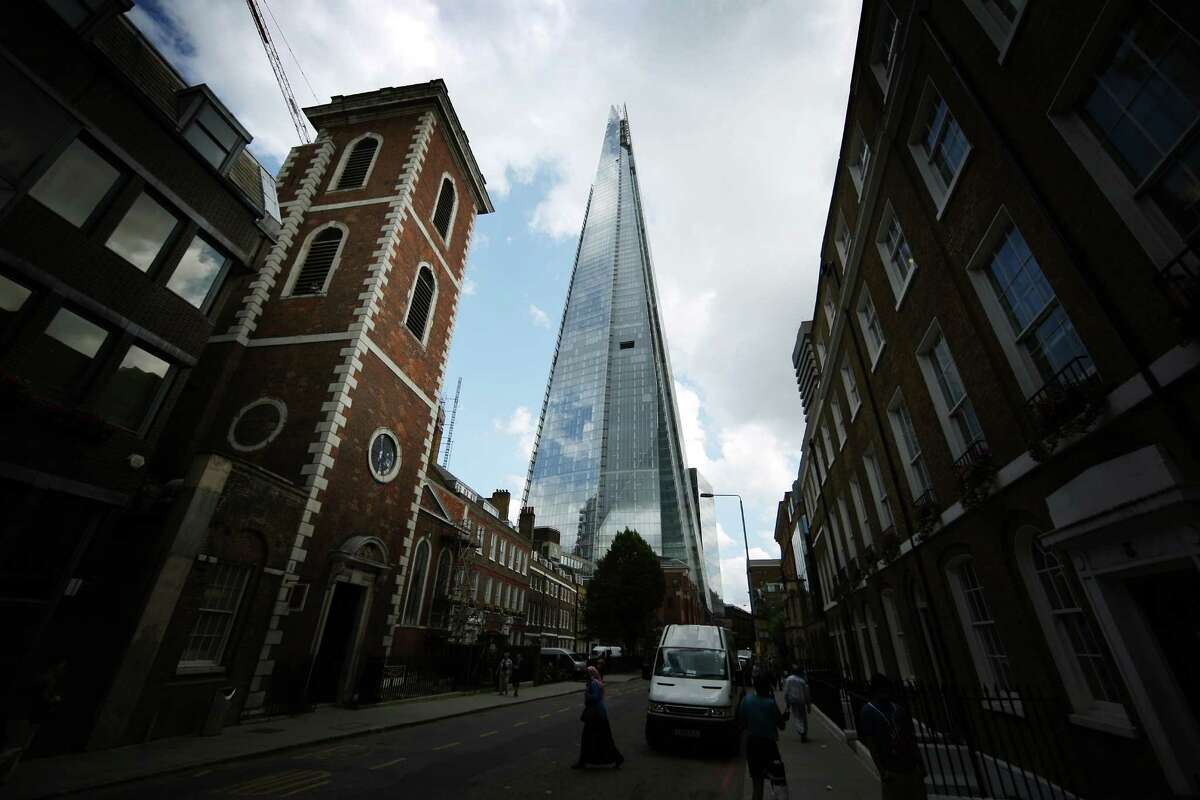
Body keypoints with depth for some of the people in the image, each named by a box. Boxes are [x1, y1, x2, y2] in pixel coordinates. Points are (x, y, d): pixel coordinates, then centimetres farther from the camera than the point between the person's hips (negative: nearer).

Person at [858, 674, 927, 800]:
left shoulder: (898, 708, 7)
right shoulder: (868, 712, -9)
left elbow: (911, 737, 12)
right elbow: (871, 744, -10)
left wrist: (919, 762, 7)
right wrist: (882, 771, -13)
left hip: (911, 765, 5)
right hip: (892, 769, -5)